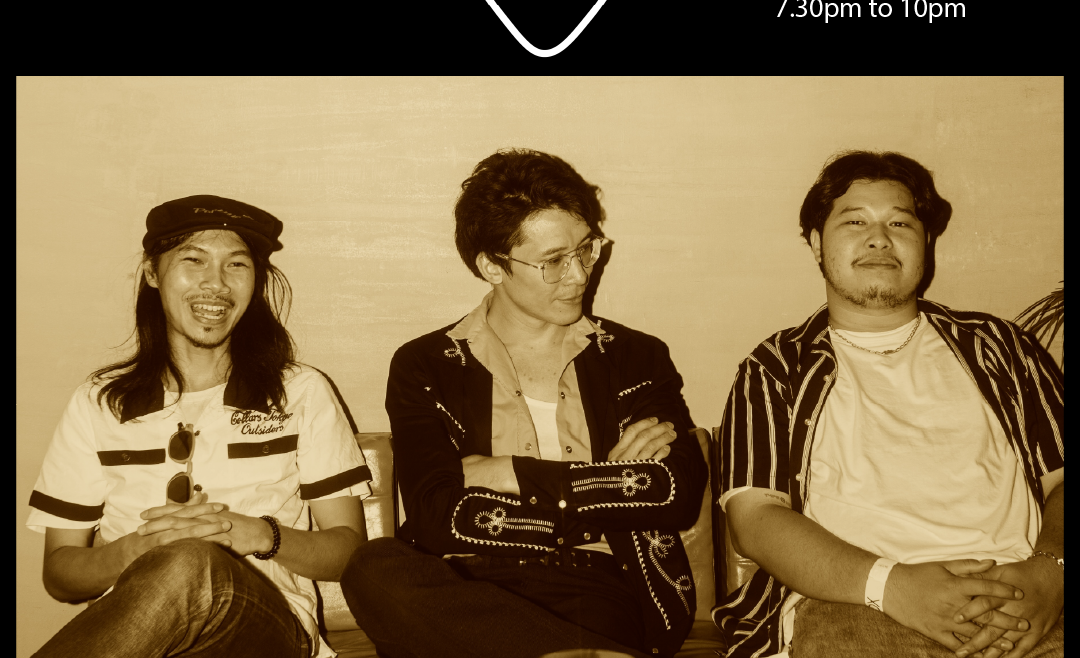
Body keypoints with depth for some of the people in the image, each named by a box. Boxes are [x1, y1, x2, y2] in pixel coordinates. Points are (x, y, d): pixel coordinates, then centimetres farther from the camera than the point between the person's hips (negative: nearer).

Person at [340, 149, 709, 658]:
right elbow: (437, 518, -6)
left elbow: (681, 496, -1)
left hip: (601, 598, -3)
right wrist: (610, 486, -5)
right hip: (471, 592, 4)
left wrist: (516, 475, -5)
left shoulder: (637, 359, 15)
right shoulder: (426, 368, 9)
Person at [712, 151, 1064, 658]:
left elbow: (1058, 480, 15)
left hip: (1022, 604, 2)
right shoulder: (775, 369, 12)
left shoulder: (998, 346, 22)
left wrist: (1048, 571, -7)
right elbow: (753, 517, 1)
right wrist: (890, 584, -14)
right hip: (848, 605, -1)